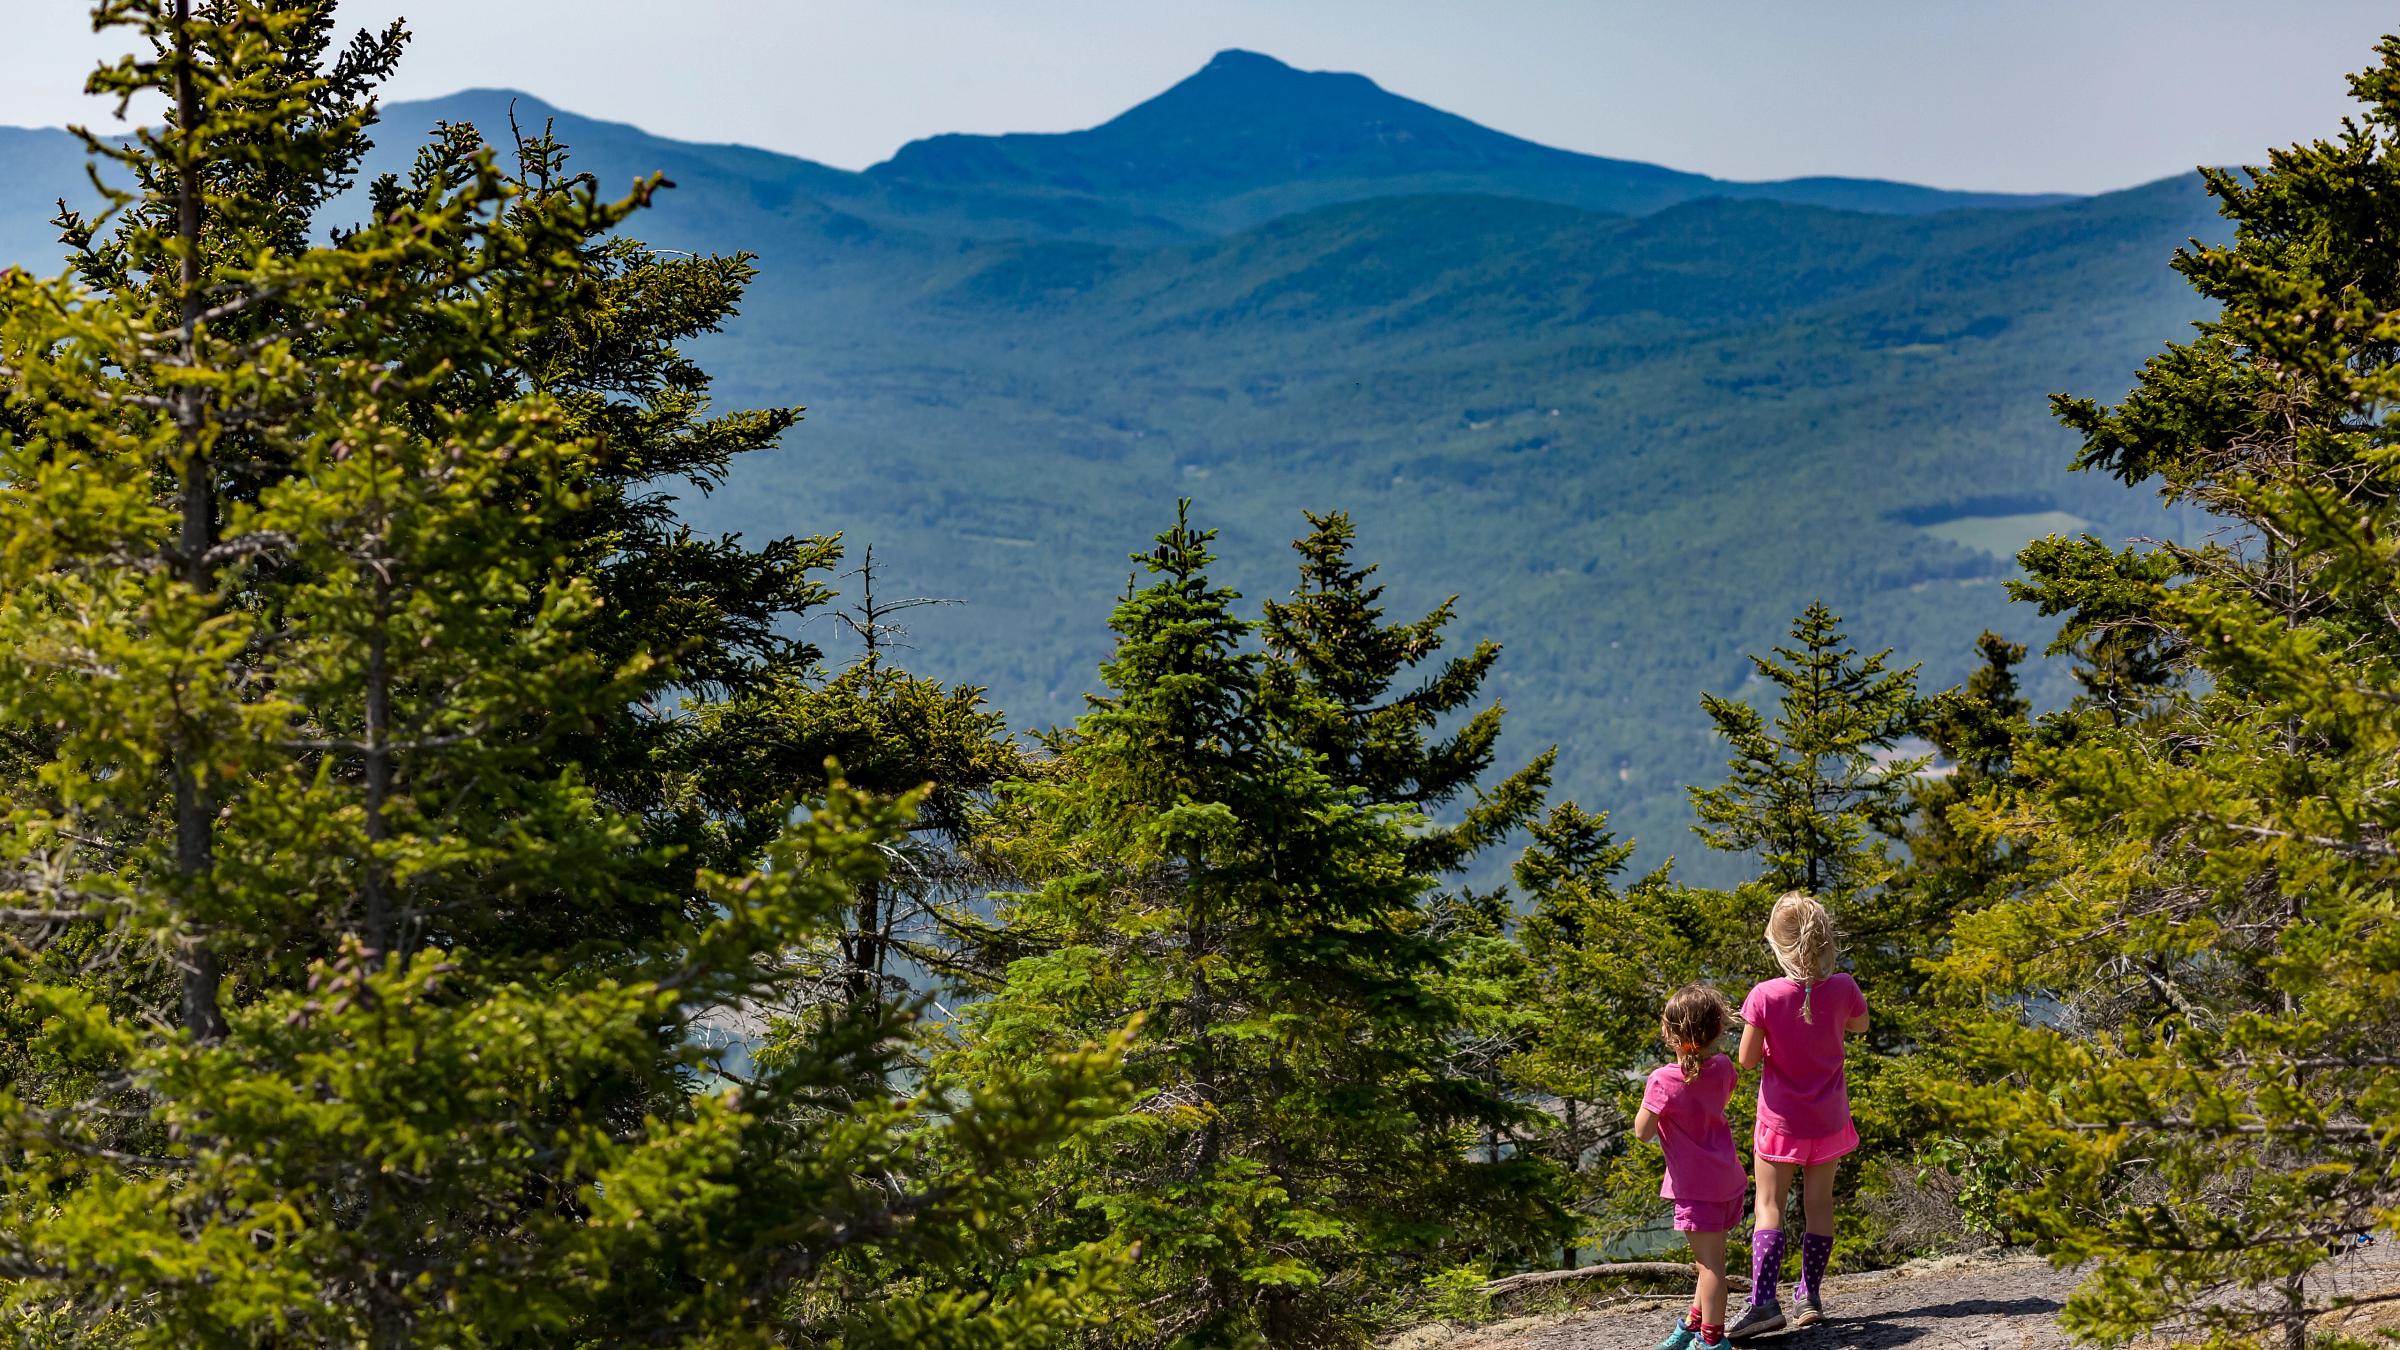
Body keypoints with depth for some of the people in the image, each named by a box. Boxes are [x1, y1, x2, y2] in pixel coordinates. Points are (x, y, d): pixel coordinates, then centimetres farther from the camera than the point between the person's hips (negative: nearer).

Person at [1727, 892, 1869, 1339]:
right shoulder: (1842, 988, -12)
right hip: (1828, 1116, 3)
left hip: (1781, 1117, -3)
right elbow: (1859, 1025, 9)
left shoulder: (1764, 997, -21)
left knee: (1769, 1205, 1)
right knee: (1819, 1203, 13)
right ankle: (1809, 1296, 19)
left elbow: (1748, 1059, -14)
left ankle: (1764, 1299, -12)